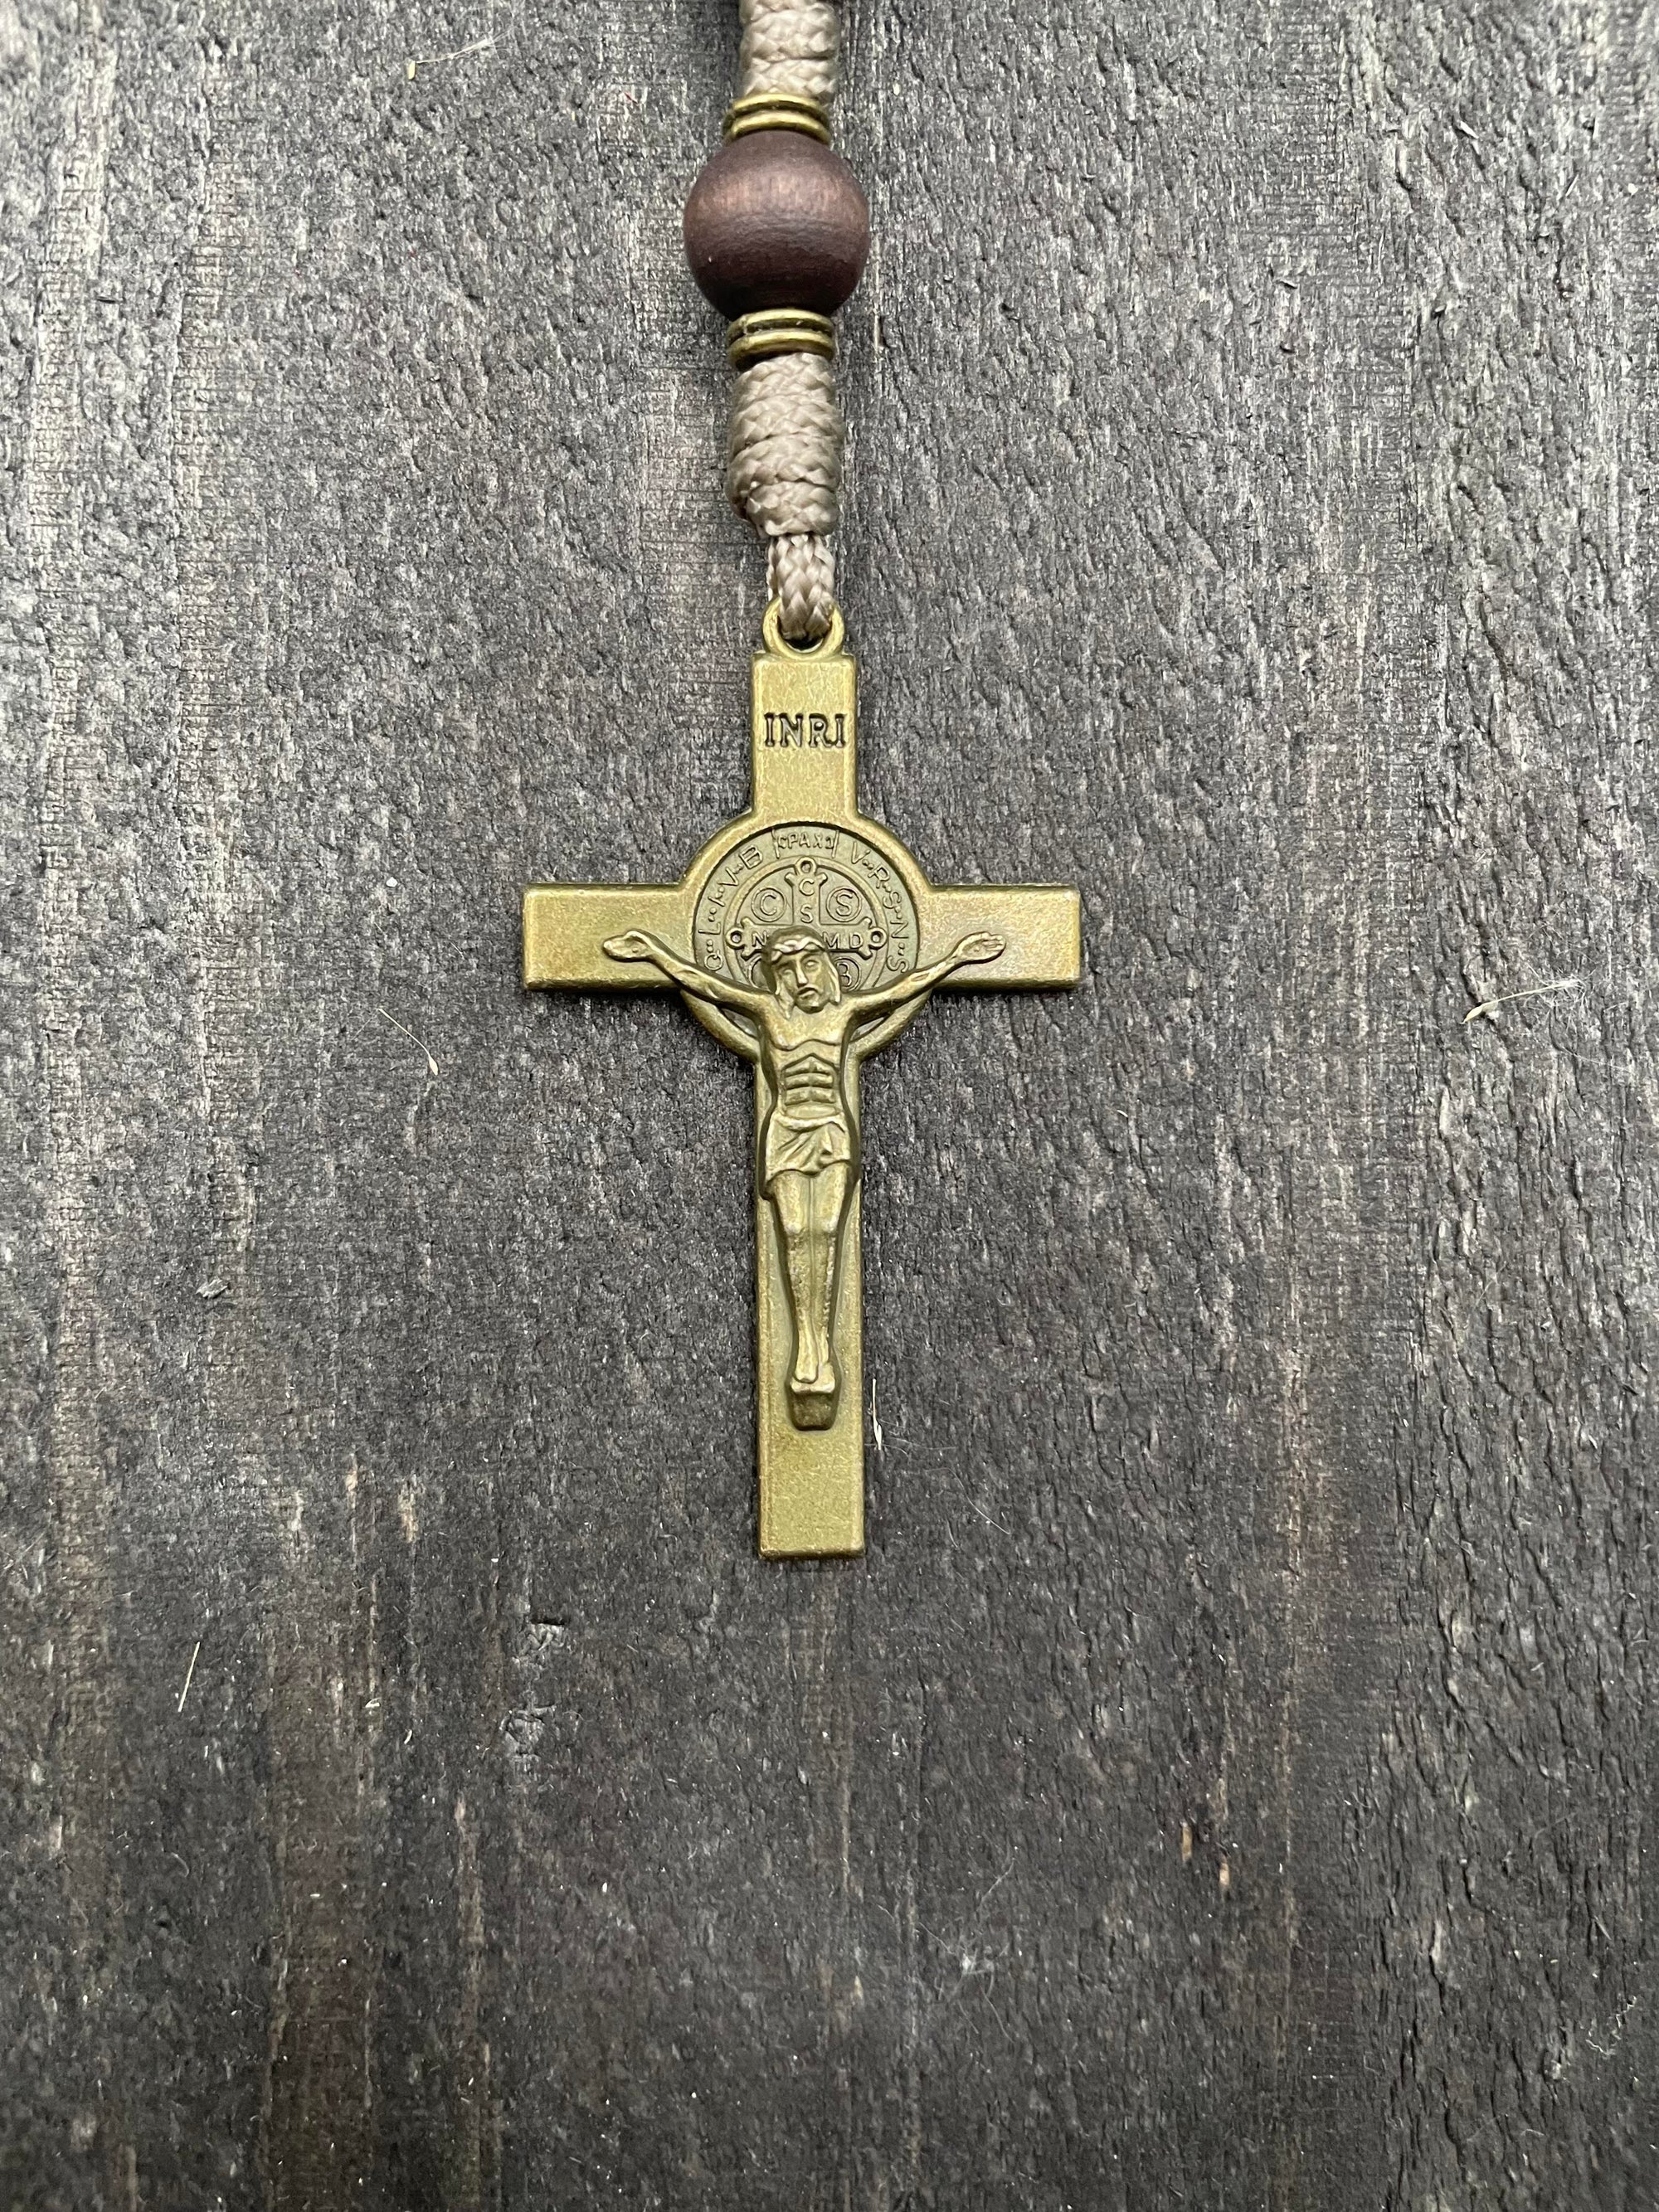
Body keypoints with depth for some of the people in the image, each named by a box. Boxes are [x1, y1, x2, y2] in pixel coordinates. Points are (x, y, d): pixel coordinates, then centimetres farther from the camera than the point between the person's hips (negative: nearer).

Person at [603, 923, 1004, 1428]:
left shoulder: (847, 1009, 12)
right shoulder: (767, 1008, 10)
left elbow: (906, 988, 18)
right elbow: (699, 983, 12)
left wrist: (955, 957, 22)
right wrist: (651, 950, 14)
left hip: (833, 1131, 0)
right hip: (786, 1132, 0)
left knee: (827, 1232, -13)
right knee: (796, 1232, -13)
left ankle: (824, 1343, -17)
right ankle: (805, 1342, -17)